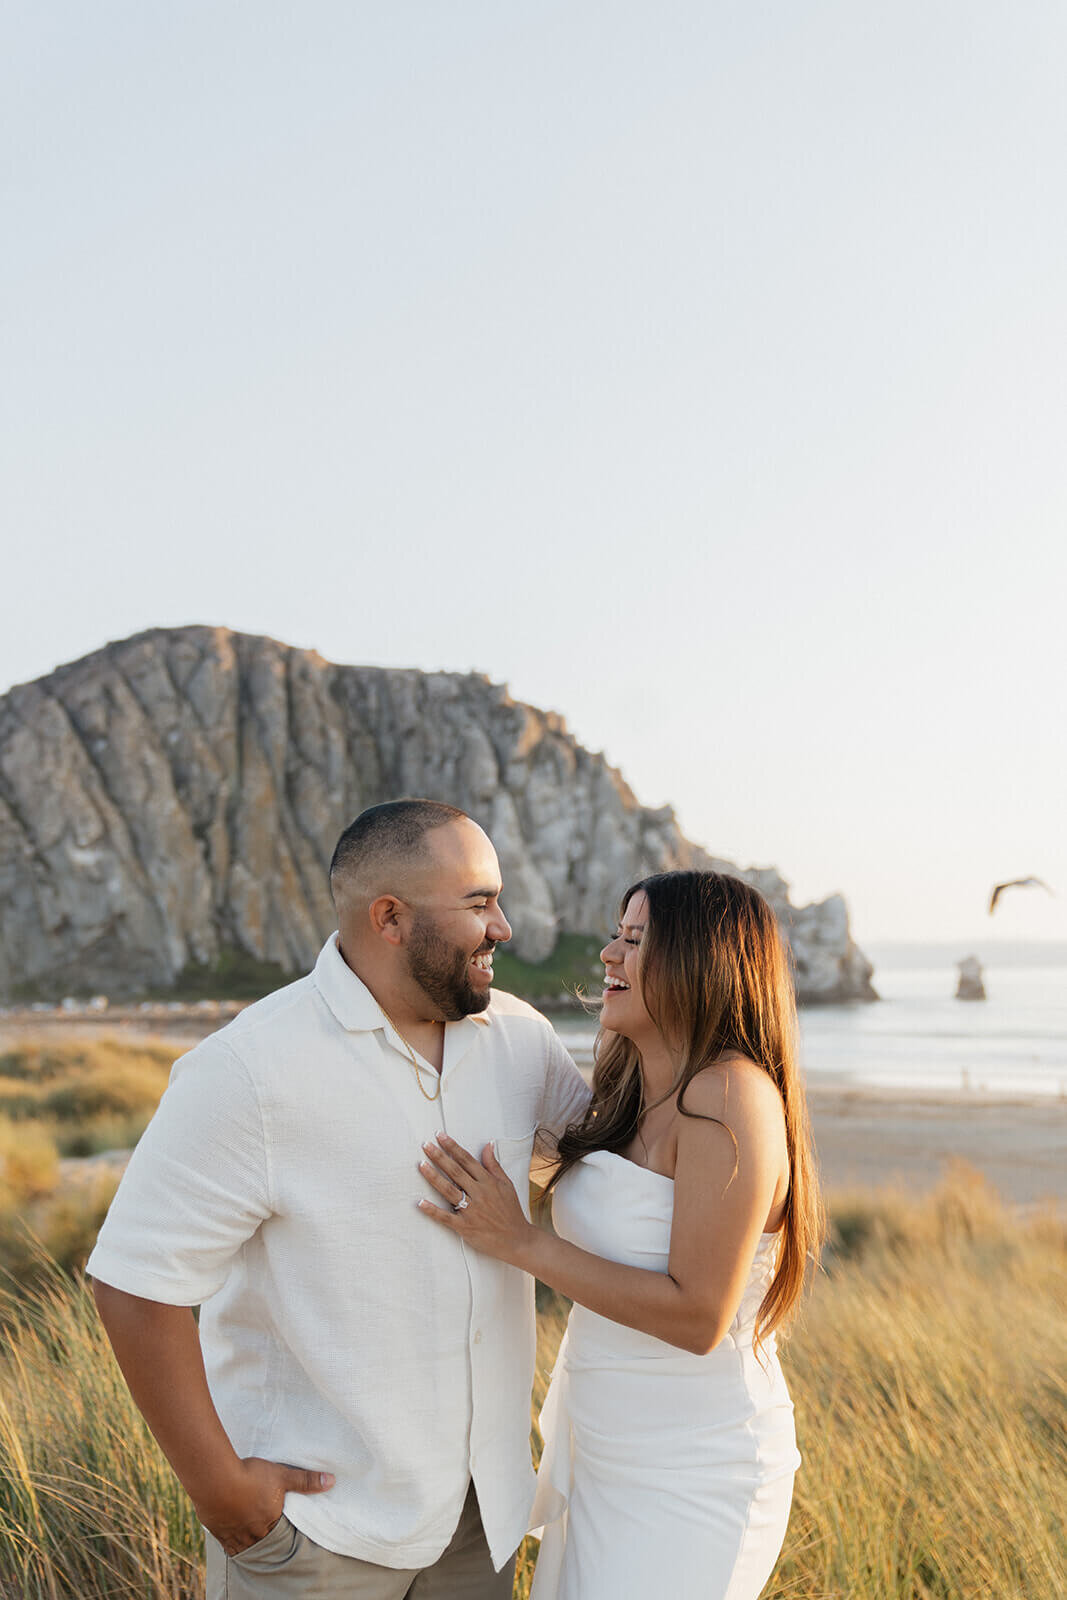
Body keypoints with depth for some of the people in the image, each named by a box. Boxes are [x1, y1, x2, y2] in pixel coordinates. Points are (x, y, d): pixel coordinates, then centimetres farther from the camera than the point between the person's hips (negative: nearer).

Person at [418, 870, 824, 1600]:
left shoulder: (730, 1095, -23)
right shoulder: (633, 1096, 4)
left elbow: (697, 1316, -26)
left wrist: (521, 1241, -23)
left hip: (691, 1479, -8)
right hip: (608, 1456, 9)